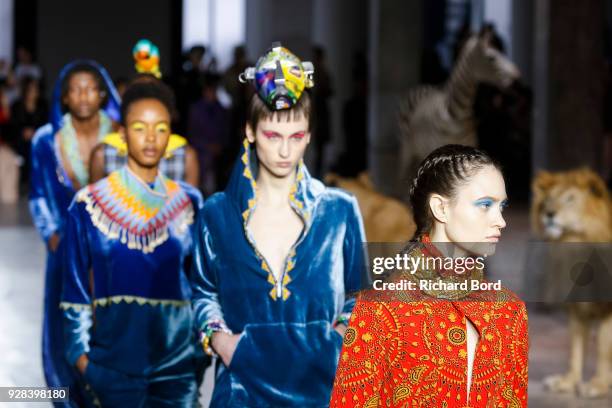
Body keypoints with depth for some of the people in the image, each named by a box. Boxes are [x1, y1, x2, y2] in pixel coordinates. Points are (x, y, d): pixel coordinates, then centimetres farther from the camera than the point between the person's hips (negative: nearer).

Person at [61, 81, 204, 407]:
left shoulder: (188, 203, 4)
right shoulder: (89, 204, -2)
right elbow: (75, 289, 2)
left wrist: (204, 343, 7)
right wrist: (80, 353, -2)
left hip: (178, 359, 2)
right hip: (115, 362, -2)